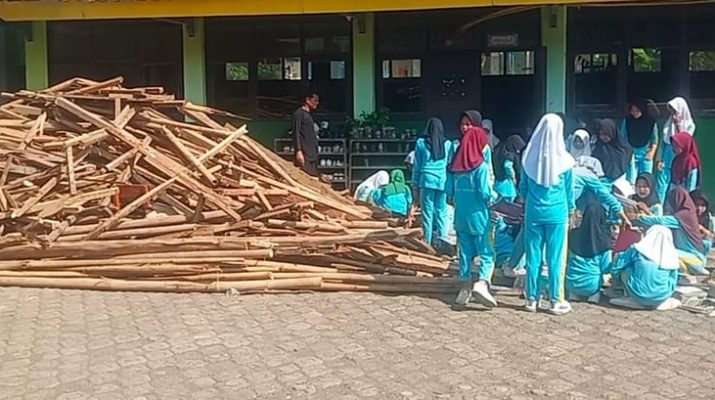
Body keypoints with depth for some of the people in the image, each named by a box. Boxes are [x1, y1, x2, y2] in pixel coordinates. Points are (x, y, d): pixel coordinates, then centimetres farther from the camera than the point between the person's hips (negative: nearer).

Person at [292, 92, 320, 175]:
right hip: (304, 154, -9)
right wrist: (298, 151, -21)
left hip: (312, 154, 9)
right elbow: (296, 133, -11)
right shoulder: (299, 113, -2)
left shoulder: (309, 116, 24)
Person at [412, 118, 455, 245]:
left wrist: (415, 182, 11)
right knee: (441, 212, 5)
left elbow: (417, 165, 6)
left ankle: (428, 242, 5)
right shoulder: (447, 144, 5)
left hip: (427, 180, -1)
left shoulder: (421, 143, 2)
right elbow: (451, 164, 10)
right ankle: (442, 239, 3)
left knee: (427, 212, 3)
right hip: (443, 181, 1)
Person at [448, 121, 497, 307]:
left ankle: (465, 288, 17)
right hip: (478, 216, -5)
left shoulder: (455, 165, 2)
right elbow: (485, 192, -15)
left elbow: (449, 190, 6)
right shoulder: (481, 166, -13)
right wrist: (493, 198, 5)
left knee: (465, 253, 13)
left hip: (460, 215, 5)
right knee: (486, 253, 0)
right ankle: (482, 283, -19)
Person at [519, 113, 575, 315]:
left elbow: (522, 187, 6)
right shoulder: (564, 160, -10)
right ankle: (556, 300, 11)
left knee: (533, 256, 9)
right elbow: (569, 190, 3)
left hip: (533, 212, 2)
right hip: (557, 213, -2)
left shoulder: (529, 158, -5)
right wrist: (571, 208, 20)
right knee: (555, 258, 5)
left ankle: (531, 298, 15)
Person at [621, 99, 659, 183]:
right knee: (631, 180, -2)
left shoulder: (651, 121, -5)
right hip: (631, 152, 0)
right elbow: (622, 137, 5)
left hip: (646, 153, 0)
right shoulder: (627, 120, -4)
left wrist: (652, 151, -5)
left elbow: (655, 138, 4)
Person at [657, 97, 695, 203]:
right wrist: (661, 159, 5)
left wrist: (679, 125, -13)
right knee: (662, 185, 0)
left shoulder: (690, 125, -3)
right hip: (667, 159, 3)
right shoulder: (669, 123, 6)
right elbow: (664, 142, 9)